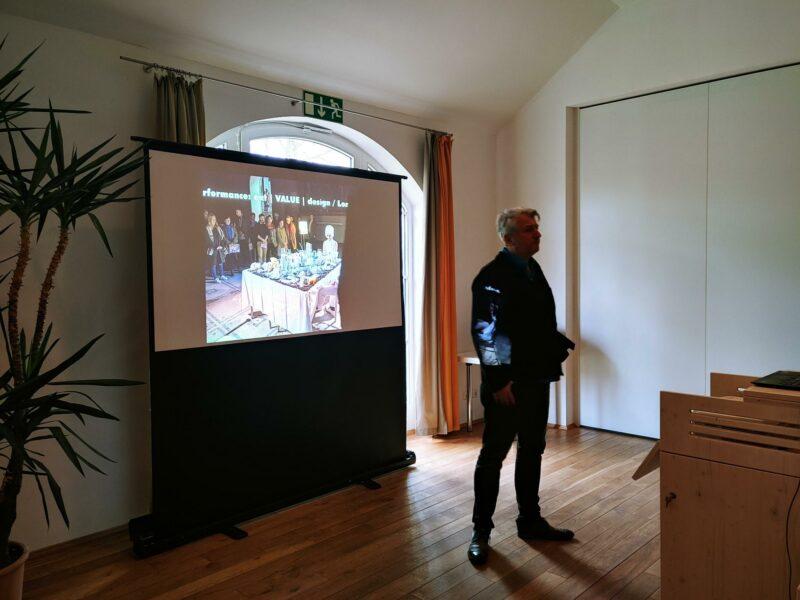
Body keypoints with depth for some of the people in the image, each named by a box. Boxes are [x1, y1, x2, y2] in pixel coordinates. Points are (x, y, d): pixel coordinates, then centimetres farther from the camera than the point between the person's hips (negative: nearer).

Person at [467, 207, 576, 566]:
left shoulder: (533, 270, 13)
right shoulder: (493, 276, -14)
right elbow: (485, 332, -19)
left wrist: (560, 346, 7)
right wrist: (498, 381, -21)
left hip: (537, 379, 9)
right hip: (507, 385, -8)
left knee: (532, 452, 17)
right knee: (493, 455, 3)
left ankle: (530, 521, 33)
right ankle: (481, 532, 18)